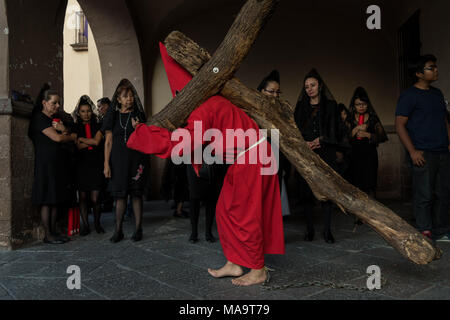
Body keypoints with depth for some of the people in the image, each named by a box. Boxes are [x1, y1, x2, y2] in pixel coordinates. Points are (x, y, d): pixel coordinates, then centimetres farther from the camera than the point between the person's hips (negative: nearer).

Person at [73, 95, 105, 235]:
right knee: (83, 197, 2)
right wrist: (91, 142, -9)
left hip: (96, 165, -1)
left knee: (95, 198, -4)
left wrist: (81, 139, 1)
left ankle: (97, 223, 15)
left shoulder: (98, 126, 9)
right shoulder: (75, 127, 11)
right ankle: (85, 225, 13)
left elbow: (96, 141, -7)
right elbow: (77, 146, -1)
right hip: (81, 165, 1)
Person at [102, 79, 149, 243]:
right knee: (120, 194, 4)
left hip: (136, 158, -1)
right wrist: (106, 164, 0)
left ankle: (138, 229, 8)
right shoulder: (113, 115, 7)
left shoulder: (138, 114, 4)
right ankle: (118, 230, 11)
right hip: (118, 159, 1)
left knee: (136, 193, 0)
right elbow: (108, 141, 5)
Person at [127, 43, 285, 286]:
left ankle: (258, 271, 12)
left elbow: (182, 144, -28)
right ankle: (234, 264, 21)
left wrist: (140, 132, -18)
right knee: (226, 211, 13)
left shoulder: (203, 111, -22)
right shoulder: (210, 101, 10)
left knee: (245, 216, -2)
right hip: (244, 159, 10)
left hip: (251, 161, -10)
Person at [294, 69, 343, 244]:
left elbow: (335, 130, 4)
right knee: (306, 190, -1)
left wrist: (320, 140, -11)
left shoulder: (331, 105, 10)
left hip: (325, 153, -2)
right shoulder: (301, 107, 16)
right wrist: (305, 143, -8)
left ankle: (327, 229, 2)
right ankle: (309, 228, 8)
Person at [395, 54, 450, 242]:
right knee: (425, 195, -5)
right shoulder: (409, 96, -5)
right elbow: (399, 125, -11)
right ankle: (424, 233, 4)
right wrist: (412, 151, -17)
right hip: (422, 154, -7)